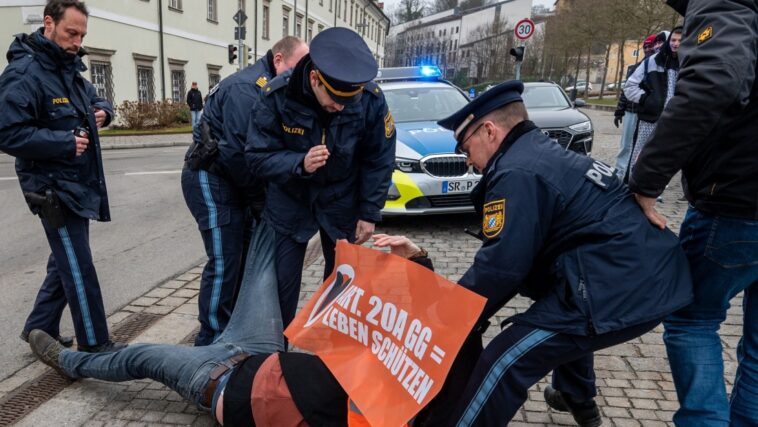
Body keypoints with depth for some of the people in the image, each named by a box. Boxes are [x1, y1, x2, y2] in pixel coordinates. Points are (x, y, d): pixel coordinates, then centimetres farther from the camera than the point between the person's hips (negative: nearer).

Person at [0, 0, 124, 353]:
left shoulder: (69, 67, 12)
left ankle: (39, 330, 34)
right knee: (79, 269, -4)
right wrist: (66, 142, -24)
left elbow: (97, 100, 26)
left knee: (66, 262, 18)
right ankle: (94, 344, 8)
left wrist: (102, 111, 3)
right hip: (53, 187, -9)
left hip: (78, 184, 10)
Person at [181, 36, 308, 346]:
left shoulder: (269, 88, 11)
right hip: (209, 179, -10)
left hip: (231, 180, 10)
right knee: (224, 263, -7)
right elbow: (236, 152, -25)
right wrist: (259, 197, -13)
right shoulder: (246, 88, -19)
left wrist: (258, 195, -1)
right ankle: (211, 341, 6)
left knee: (244, 256, 14)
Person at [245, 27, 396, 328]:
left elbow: (379, 160, -9)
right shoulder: (276, 96, -23)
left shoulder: (371, 100, -20)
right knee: (281, 282, 4)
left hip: (342, 201, 1)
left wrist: (369, 213, -8)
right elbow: (257, 156, -17)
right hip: (289, 200, 0)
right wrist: (300, 164, -36)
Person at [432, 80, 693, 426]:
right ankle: (577, 399, 55)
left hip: (620, 290, -11)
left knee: (506, 361, -11)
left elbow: (501, 267, -17)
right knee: (562, 322, 37)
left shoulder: (518, 173, -13)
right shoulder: (547, 154, 19)